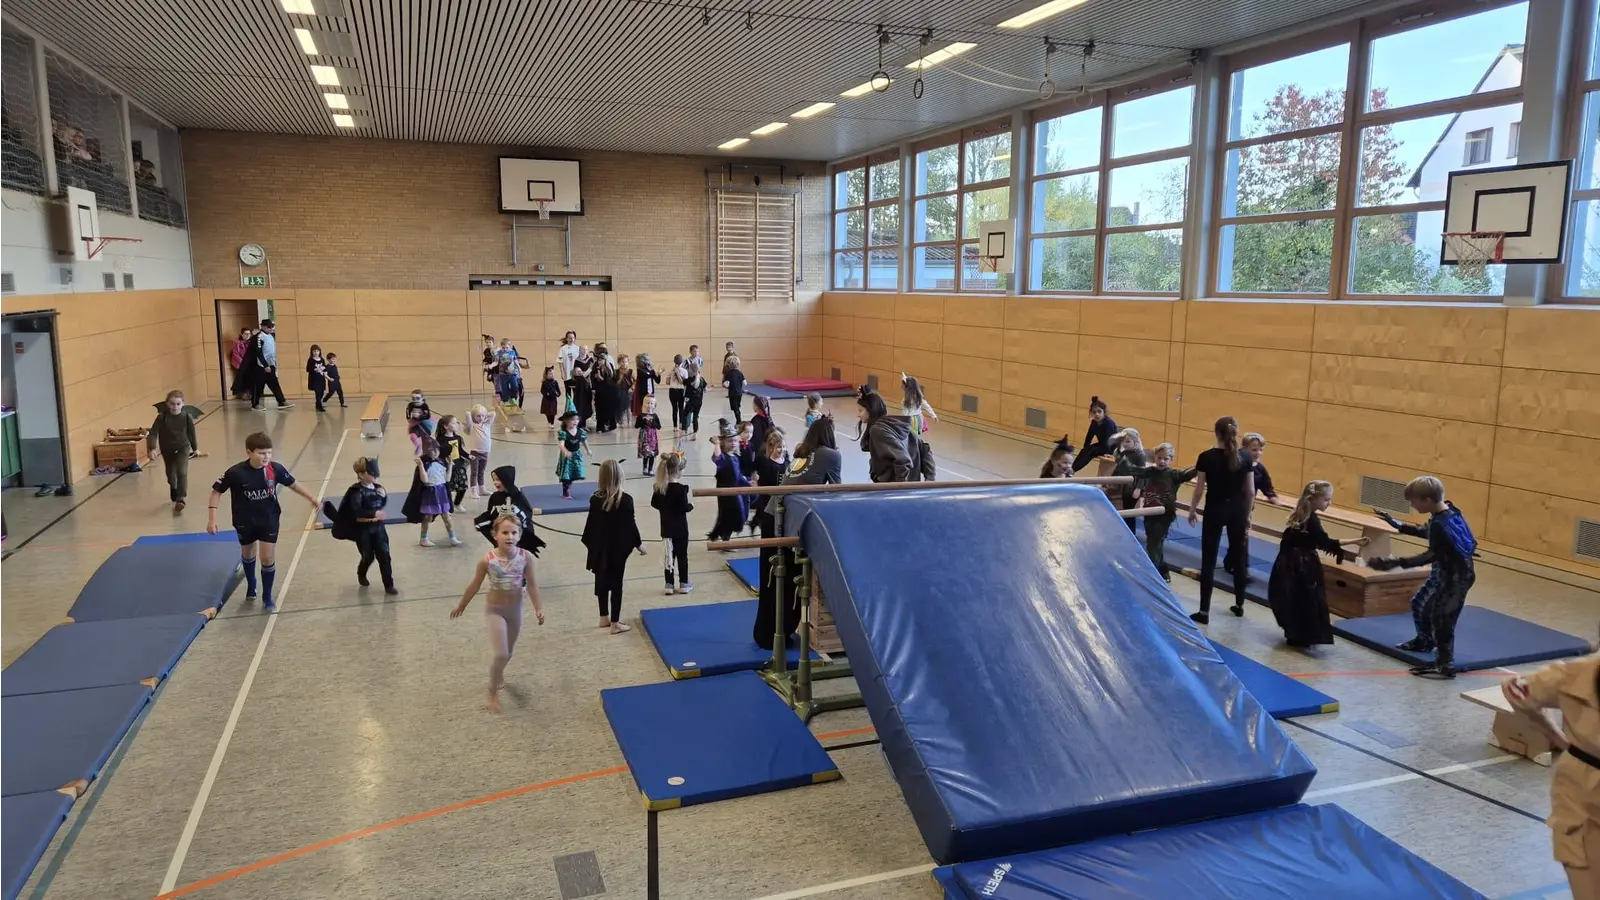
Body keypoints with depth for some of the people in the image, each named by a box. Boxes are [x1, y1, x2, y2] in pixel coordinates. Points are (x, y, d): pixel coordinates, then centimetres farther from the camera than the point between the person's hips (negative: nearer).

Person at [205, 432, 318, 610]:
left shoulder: (275, 468, -18)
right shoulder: (235, 473, -23)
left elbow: (293, 484, -1)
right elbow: (217, 492, -11)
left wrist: (311, 498, -7)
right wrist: (212, 518, -16)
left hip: (269, 519, 0)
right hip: (245, 521, 0)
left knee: (268, 558, -3)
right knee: (248, 554, 23)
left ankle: (267, 596, 16)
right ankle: (251, 586, 50)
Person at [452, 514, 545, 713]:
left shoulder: (525, 557, -17)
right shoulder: (487, 560, -21)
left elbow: (531, 584, -7)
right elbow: (475, 585, -6)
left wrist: (538, 608, -12)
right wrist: (461, 606, 5)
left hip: (515, 608, 3)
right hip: (494, 609, -3)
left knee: (509, 652, 20)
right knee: (500, 653, -10)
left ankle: (498, 673, 53)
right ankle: (493, 691, 13)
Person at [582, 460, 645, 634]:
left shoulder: (595, 499, -5)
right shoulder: (625, 500, -17)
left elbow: (591, 524, 2)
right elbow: (630, 525, -11)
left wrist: (590, 543, 16)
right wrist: (638, 544, 3)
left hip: (600, 548, 4)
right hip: (618, 548, -4)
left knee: (602, 581, 16)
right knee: (616, 584, 3)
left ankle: (604, 618, 30)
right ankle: (615, 623, 9)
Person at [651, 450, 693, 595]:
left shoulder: (659, 487, -1)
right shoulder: (681, 488, -20)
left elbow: (654, 503, 8)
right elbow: (684, 507, -20)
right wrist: (691, 506, -1)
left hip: (666, 527, 5)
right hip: (680, 527, -5)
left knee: (669, 555, 12)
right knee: (682, 555, 7)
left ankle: (669, 584, 16)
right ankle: (684, 584, 14)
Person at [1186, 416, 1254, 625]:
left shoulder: (1206, 457, -12)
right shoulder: (1245, 458, -3)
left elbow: (1199, 490, -7)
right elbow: (1250, 491, 1)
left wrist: (1192, 510, 8)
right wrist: (1247, 515, 13)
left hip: (1215, 510, -3)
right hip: (1237, 511, 3)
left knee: (1209, 560, 1)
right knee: (1239, 557, 17)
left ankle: (1204, 611, 1)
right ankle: (1239, 605, 30)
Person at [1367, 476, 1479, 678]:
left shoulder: (1440, 523, -28)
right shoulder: (1447, 512, 3)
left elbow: (1433, 555, -33)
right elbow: (1429, 533, 20)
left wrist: (1397, 562, -40)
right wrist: (1400, 526, 26)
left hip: (1455, 577, -11)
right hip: (1443, 573, 11)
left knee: (1441, 617, -7)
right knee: (1419, 603, 23)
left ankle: (1445, 665, -1)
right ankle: (1425, 641, 44)